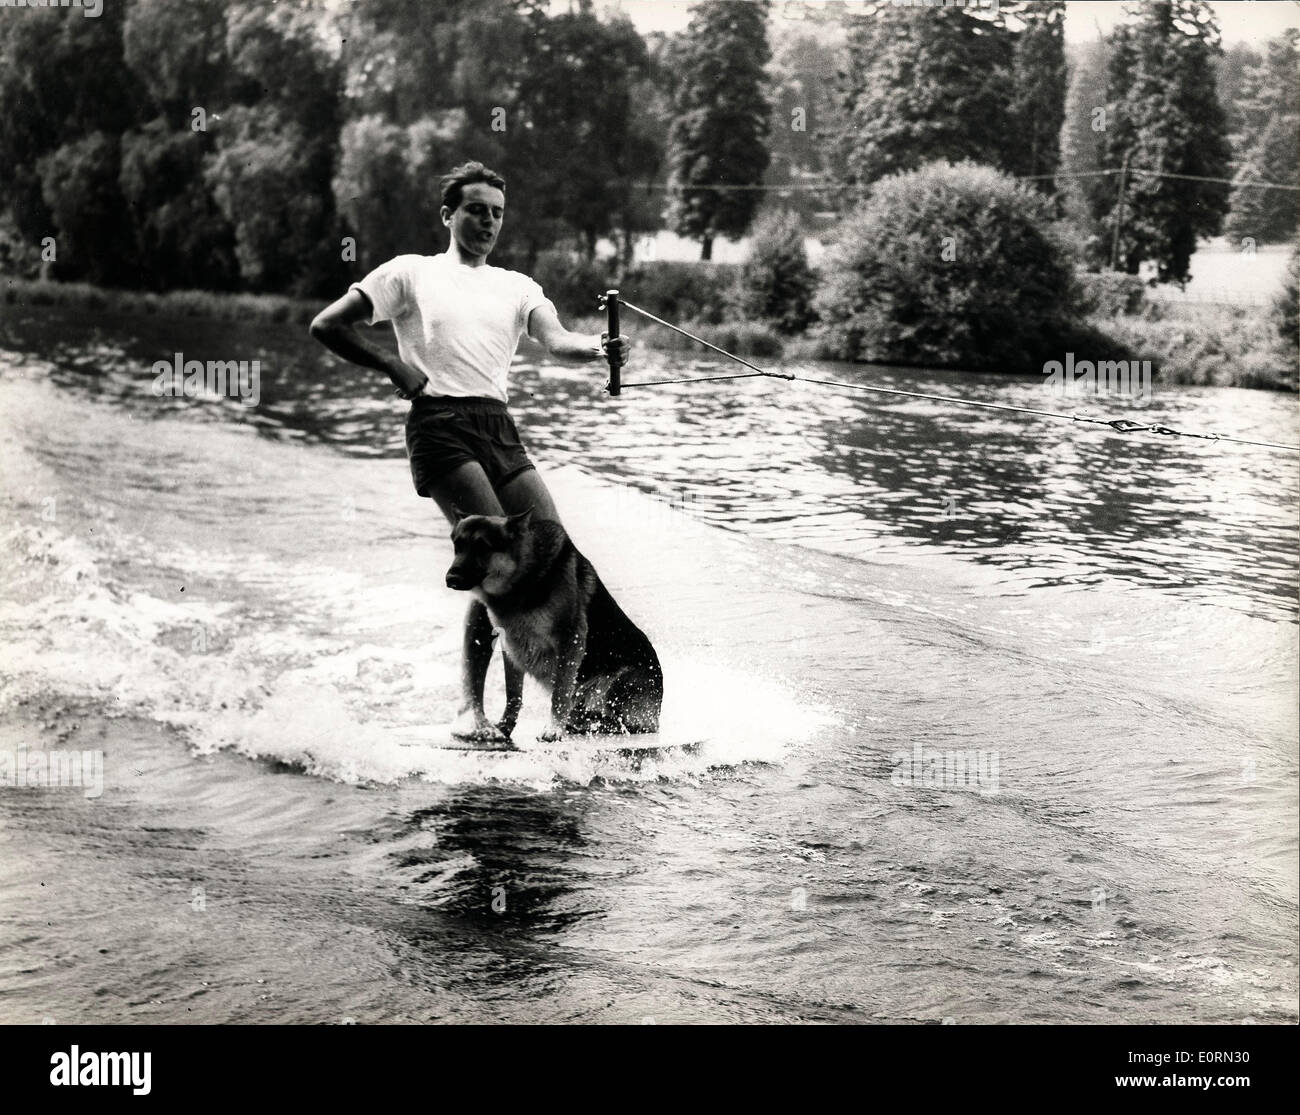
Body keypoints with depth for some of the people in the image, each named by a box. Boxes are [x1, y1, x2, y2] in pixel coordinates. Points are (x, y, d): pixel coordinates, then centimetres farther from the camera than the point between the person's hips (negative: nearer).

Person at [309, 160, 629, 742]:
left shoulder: (516, 287, 21)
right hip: (439, 423, -5)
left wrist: (597, 346, -21)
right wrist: (392, 366, 0)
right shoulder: (412, 273, 12)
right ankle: (472, 707, -15)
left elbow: (554, 340, 1)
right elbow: (326, 326, 10)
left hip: (499, 429, 5)